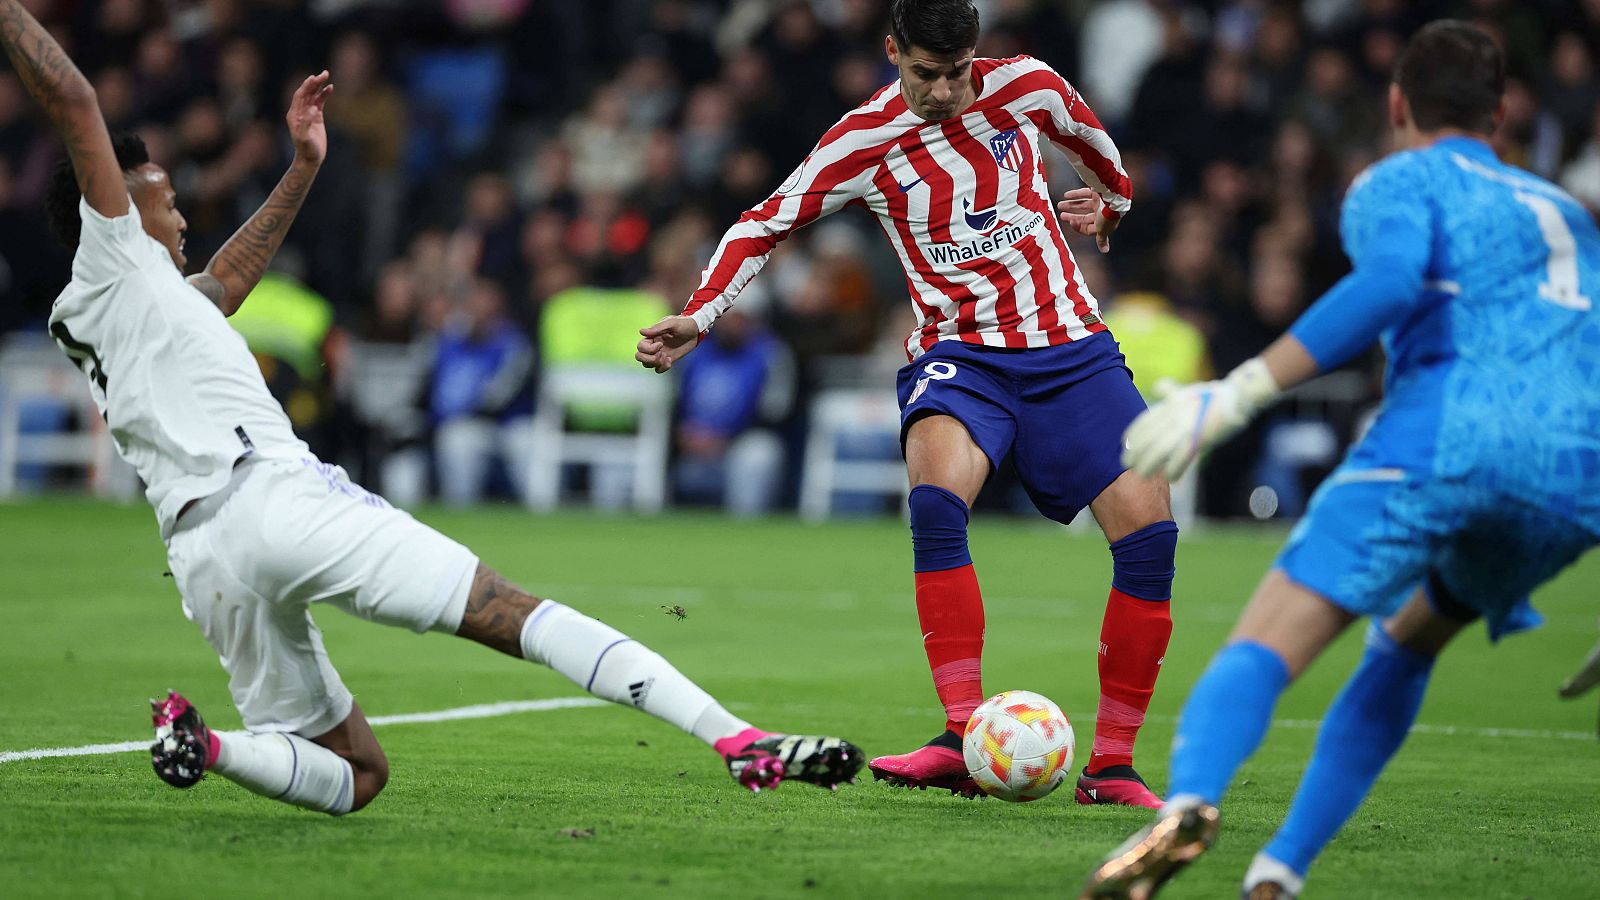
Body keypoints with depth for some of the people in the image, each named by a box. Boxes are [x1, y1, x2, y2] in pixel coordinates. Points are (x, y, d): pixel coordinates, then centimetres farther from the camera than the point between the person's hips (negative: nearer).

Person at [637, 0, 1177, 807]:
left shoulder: (1024, 86, 0)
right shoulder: (865, 141, -4)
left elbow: (1087, 134, 23)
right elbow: (765, 225, 1)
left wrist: (1111, 203, 41)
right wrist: (697, 317, -11)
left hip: (1069, 346, 2)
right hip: (958, 350, -2)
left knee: (1146, 524, -15)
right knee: (936, 491, -34)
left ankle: (1113, 763, -4)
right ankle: (964, 740, -35)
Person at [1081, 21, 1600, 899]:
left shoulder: (1397, 183, 15)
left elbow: (1394, 280, -7)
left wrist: (1235, 394, -12)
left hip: (1446, 431, -5)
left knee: (1262, 651, -10)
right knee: (1404, 644, 26)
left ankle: (1188, 802, -42)